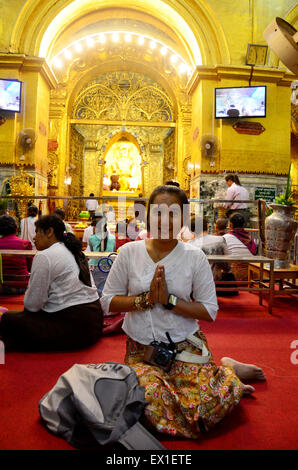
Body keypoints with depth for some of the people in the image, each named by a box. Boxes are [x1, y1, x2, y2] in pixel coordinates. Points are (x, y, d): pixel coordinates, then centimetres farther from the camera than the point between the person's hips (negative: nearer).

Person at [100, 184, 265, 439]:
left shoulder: (195, 257, -4)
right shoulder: (129, 252, -3)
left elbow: (210, 311, -4)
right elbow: (107, 301, -1)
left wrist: (169, 300, -17)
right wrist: (146, 299, -16)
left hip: (185, 344, -1)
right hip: (142, 348, 2)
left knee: (207, 407, -19)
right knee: (154, 402, -22)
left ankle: (226, 372, 16)